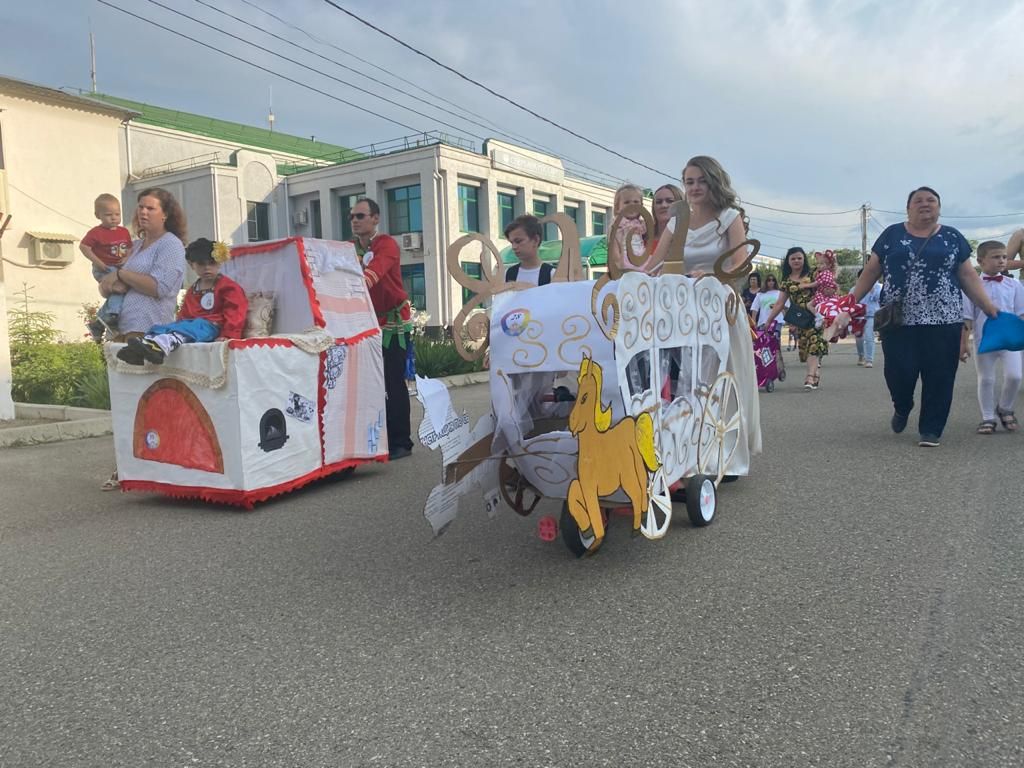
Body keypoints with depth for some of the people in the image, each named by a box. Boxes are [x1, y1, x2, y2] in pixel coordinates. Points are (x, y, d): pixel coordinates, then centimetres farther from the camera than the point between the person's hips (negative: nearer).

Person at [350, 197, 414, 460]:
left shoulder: (386, 244, -12)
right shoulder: (349, 248, 9)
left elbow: (373, 272, -31)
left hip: (393, 322, -6)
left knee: (394, 383, -7)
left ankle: (401, 443, 0)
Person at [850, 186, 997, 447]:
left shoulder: (952, 237, 10)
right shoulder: (891, 235, 8)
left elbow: (968, 276, 10)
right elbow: (871, 271, 9)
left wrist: (989, 307, 2)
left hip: (942, 320, 1)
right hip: (898, 319, -1)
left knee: (939, 376, 0)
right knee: (899, 371, -5)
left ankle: (931, 429, 13)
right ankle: (901, 408, 27)